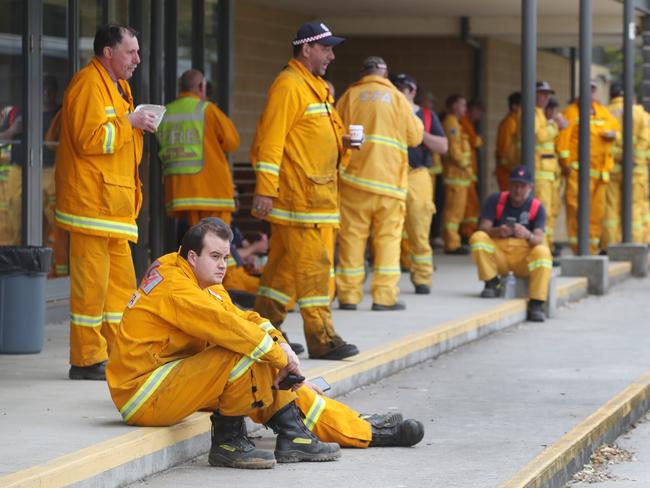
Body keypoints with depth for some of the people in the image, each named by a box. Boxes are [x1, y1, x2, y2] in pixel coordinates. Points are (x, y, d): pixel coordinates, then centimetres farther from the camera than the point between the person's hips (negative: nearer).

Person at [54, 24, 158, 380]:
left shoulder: (116, 85, 22)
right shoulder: (88, 84, -12)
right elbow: (89, 138, -22)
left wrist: (137, 125, 13)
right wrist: (128, 123, -15)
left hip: (115, 202, 10)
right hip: (91, 201, -10)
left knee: (121, 280, 12)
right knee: (91, 281, -8)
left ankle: (117, 353, 19)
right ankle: (87, 360, -4)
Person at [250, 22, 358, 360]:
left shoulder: (315, 87, 20)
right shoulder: (289, 85, -12)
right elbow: (271, 139, -17)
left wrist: (341, 142, 8)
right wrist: (264, 189, -21)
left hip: (317, 192, 10)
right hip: (298, 194, -10)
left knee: (286, 262, 13)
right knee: (313, 262, -10)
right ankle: (321, 339, -9)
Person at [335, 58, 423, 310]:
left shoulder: (350, 96, 6)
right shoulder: (397, 98, 5)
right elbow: (415, 137, 8)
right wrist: (416, 120, 27)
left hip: (354, 176, 1)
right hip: (389, 178, -1)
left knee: (352, 235, 5)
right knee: (388, 236, 3)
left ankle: (349, 294, 4)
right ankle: (384, 296, -2)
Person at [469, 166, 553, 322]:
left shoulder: (537, 207, -1)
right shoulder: (495, 201, 1)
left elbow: (539, 239, -13)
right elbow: (483, 228, -10)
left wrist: (528, 235, -38)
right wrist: (498, 231, -33)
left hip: (524, 255, -1)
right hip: (498, 255, 1)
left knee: (543, 252, -32)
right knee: (478, 238, -26)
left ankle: (536, 304, -31)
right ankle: (492, 284, -11)